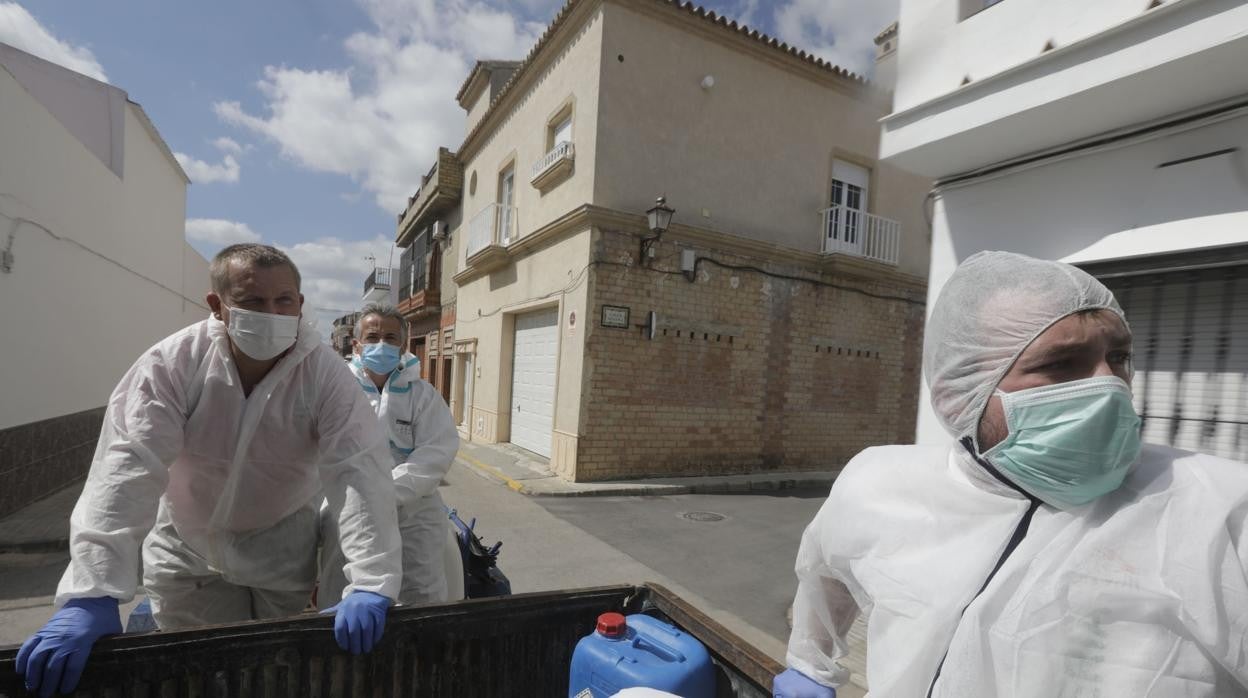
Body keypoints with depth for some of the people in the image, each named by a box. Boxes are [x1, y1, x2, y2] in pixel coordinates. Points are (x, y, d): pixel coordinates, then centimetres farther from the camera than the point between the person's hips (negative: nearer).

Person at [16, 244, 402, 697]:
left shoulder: (325, 373, -24)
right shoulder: (171, 364, -21)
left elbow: (358, 471, -31)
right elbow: (128, 468, -26)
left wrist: (371, 584, -40)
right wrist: (91, 595, -34)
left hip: (283, 548, 0)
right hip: (188, 548, 1)